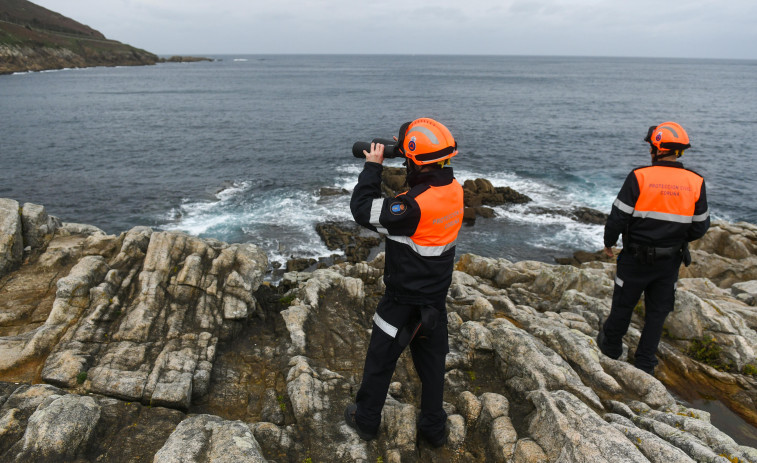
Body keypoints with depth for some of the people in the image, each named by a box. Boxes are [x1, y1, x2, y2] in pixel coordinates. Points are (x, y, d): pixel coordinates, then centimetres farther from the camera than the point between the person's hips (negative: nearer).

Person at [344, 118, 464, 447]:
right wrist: (405, 153, 1)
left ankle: (366, 420, 37)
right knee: (432, 362, 21)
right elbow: (425, 185, 13)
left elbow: (363, 210, -23)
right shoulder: (454, 188, -8)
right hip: (437, 298, 7)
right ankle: (434, 428, 38)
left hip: (404, 302, -7)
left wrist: (372, 166, -14)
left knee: (380, 359, 15)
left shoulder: (414, 206, -31)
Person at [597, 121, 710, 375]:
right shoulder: (695, 183, -4)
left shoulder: (639, 177, -16)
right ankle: (645, 364, 26)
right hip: (670, 261, 3)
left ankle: (611, 345, 35)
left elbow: (618, 217, -14)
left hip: (636, 258, -3)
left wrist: (608, 242, 3)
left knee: (623, 304, 15)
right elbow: (700, 227, 2)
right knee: (657, 312, 16)